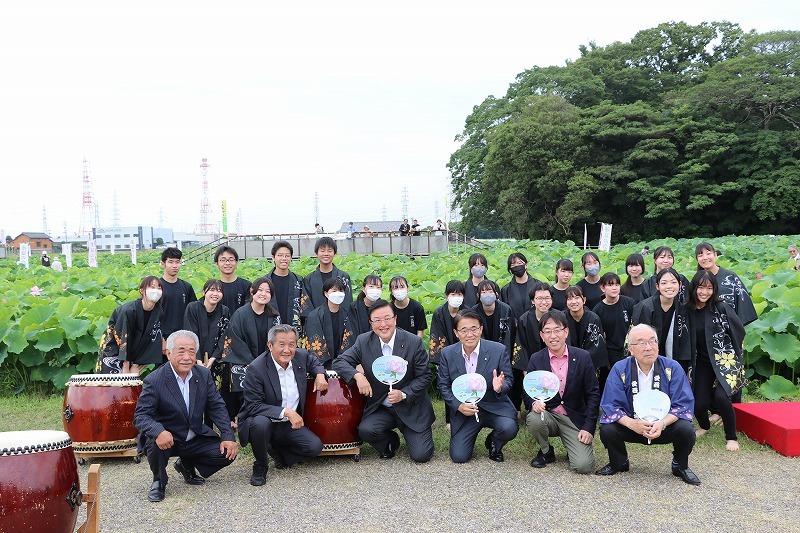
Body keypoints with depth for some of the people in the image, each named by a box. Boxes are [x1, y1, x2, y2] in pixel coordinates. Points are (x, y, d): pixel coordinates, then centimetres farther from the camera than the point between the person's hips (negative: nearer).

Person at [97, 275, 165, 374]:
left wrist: (136, 365, -9)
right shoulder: (129, 310, -23)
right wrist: (126, 369, -18)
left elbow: (153, 340, -6)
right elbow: (123, 340, -20)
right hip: (112, 350, -5)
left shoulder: (158, 313, -9)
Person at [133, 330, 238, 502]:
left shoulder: (204, 374, -4)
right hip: (167, 438, -4)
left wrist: (228, 436, -13)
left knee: (228, 453, -13)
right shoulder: (154, 380, -16)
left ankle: (187, 465, 17)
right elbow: (141, 415, -20)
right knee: (155, 443, -35)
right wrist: (159, 431, -41)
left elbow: (217, 407, -1)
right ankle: (159, 482, -2)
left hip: (196, 438, 4)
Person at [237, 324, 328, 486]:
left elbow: (314, 362, 20)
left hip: (290, 424, 5)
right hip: (263, 423, -5)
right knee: (260, 422, -38)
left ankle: (277, 452, 15)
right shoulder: (256, 369, -22)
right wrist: (285, 412, -32)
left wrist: (320, 374, -4)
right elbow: (253, 406, -23)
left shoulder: (301, 356, -5)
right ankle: (260, 466, -8)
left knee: (315, 446, -14)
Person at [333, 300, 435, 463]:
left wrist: (403, 394, -21)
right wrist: (357, 375, -25)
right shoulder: (363, 341, -5)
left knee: (421, 455, -11)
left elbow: (424, 376, -6)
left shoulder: (414, 342, -12)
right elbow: (339, 362, -6)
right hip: (379, 408, 2)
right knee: (365, 430, -27)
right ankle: (391, 441, 8)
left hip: (411, 408, -2)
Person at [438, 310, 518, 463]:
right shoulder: (448, 354, -5)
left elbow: (508, 381, -4)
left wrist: (500, 387, -28)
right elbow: (443, 386, 1)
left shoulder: (499, 350, -10)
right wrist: (458, 405, -16)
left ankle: (494, 443, 8)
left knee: (509, 428, -31)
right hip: (463, 409, 1)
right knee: (458, 456, -9)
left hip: (494, 406, -1)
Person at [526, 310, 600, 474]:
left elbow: (593, 394, -3)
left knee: (583, 466, -20)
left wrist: (589, 428, -10)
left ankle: (575, 447, 17)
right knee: (533, 419, -32)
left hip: (575, 419, -1)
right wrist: (534, 402, -24)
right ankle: (546, 452, 0)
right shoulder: (536, 359, -3)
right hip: (548, 415, 1)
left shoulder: (583, 357, -5)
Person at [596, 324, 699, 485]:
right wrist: (632, 423, -31)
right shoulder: (620, 369, -11)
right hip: (631, 426, 0)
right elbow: (610, 405, -13)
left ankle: (680, 466, 6)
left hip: (664, 426, 0)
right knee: (607, 429, -26)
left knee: (686, 429, -28)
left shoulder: (672, 368, -9)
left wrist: (662, 423, -30)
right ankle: (619, 463, 8)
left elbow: (683, 404, -12)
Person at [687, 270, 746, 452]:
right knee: (699, 403, -4)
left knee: (721, 396, -24)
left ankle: (731, 436, 0)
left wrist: (730, 354, 2)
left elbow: (739, 331, -3)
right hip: (703, 362, 3)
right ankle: (704, 426, 33)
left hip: (725, 360, -3)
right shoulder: (688, 310, -3)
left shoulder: (721, 307, -10)